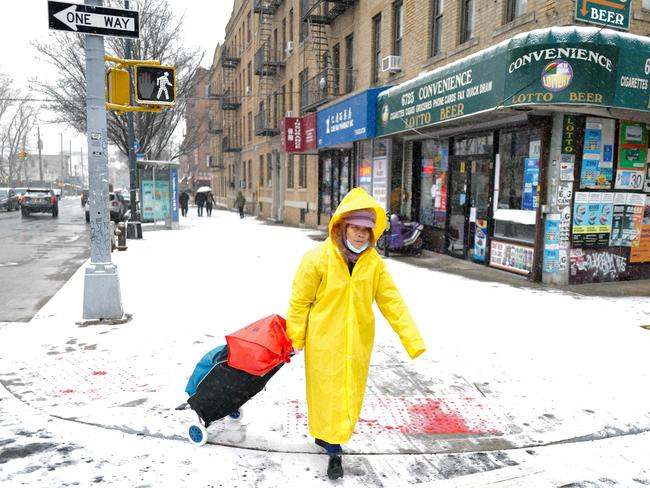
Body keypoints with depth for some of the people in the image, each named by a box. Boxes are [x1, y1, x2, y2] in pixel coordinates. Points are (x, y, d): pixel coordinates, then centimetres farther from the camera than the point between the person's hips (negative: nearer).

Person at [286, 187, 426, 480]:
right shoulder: (317, 259, -15)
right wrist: (295, 340, -1)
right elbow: (300, 302, -7)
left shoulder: (374, 262, -5)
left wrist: (413, 340, -9)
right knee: (328, 395, 8)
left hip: (358, 344, 4)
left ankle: (328, 435, 41)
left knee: (350, 395, 16)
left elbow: (392, 302, -3)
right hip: (324, 343, -3)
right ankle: (334, 451, 28)